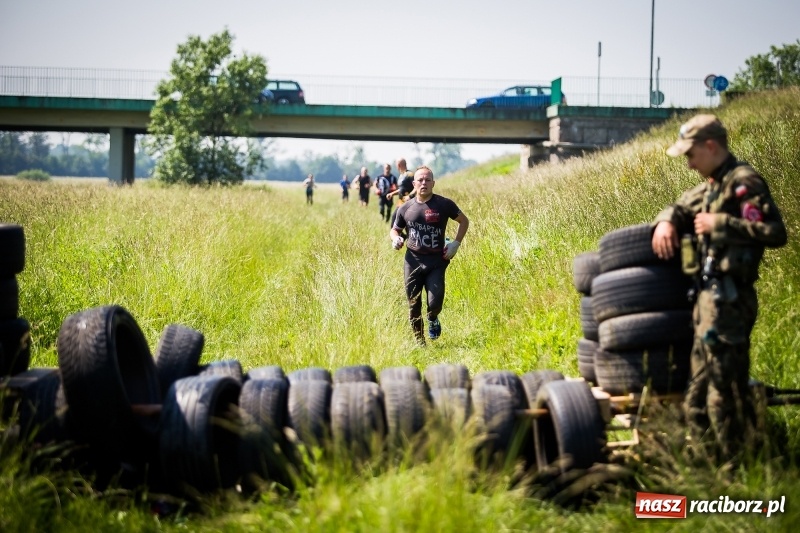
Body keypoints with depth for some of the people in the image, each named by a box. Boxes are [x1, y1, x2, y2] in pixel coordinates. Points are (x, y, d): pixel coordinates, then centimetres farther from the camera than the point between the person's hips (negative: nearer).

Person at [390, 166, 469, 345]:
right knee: (414, 306, 5)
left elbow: (464, 221, 9)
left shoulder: (444, 204, -4)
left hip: (436, 262, -2)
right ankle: (419, 342, 23)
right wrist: (396, 239, -6)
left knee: (435, 303, -13)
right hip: (413, 262, 2)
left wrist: (456, 243, -3)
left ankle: (433, 320, 24)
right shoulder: (405, 208, 3)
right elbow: (394, 230, 18)